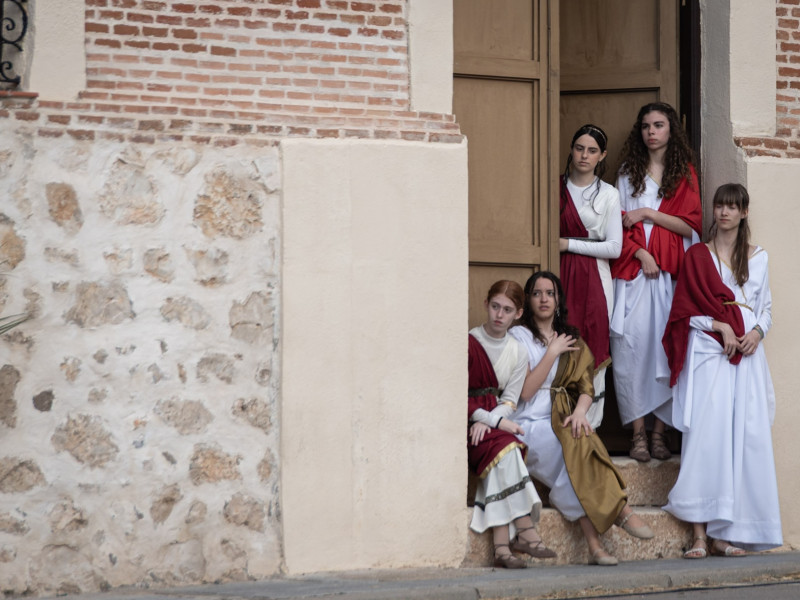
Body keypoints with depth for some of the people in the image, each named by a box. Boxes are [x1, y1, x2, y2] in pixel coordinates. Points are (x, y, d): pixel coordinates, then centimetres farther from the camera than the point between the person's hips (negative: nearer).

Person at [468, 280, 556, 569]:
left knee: (504, 453, -30)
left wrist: (486, 422, -17)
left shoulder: (518, 353, 12)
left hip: (497, 422, 3)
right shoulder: (468, 344, -2)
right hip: (467, 425, -3)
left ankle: (501, 544, -38)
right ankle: (525, 530, -33)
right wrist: (496, 420, -17)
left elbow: (509, 401, 4)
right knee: (505, 448, -32)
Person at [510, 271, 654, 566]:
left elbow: (586, 387, 6)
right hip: (528, 426, -3)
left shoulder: (572, 339, 20)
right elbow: (525, 391, -6)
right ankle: (621, 510, -37)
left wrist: (579, 412, -15)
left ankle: (594, 542, -40)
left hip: (563, 423, 3)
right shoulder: (518, 336, 6)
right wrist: (553, 353, -5)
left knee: (581, 441, -33)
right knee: (573, 446, -34)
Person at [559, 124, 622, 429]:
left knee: (593, 356, -3)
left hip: (593, 280, -1)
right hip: (561, 276, 1)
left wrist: (568, 244, -6)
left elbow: (614, 247, -2)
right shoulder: (556, 187, 9)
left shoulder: (608, 194, 5)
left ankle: (588, 429, 2)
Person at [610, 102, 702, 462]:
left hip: (672, 274, 0)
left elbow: (691, 225, 2)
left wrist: (648, 213, -6)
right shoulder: (628, 172, 13)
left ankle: (660, 431, -2)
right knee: (632, 345, -9)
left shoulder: (684, 174, 11)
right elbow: (619, 224, 6)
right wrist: (641, 254, -9)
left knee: (666, 346, -6)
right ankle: (638, 432, -7)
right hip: (633, 268, 0)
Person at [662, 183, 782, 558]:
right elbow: (687, 310, 3)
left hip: (747, 356, 3)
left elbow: (766, 308, 18)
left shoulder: (758, 258, 18)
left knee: (746, 439, -6)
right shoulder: (698, 256, 9)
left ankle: (727, 534, -4)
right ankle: (701, 534, -17)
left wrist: (757, 333, -4)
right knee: (706, 434, -14)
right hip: (708, 352, -3)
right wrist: (720, 326, -12)